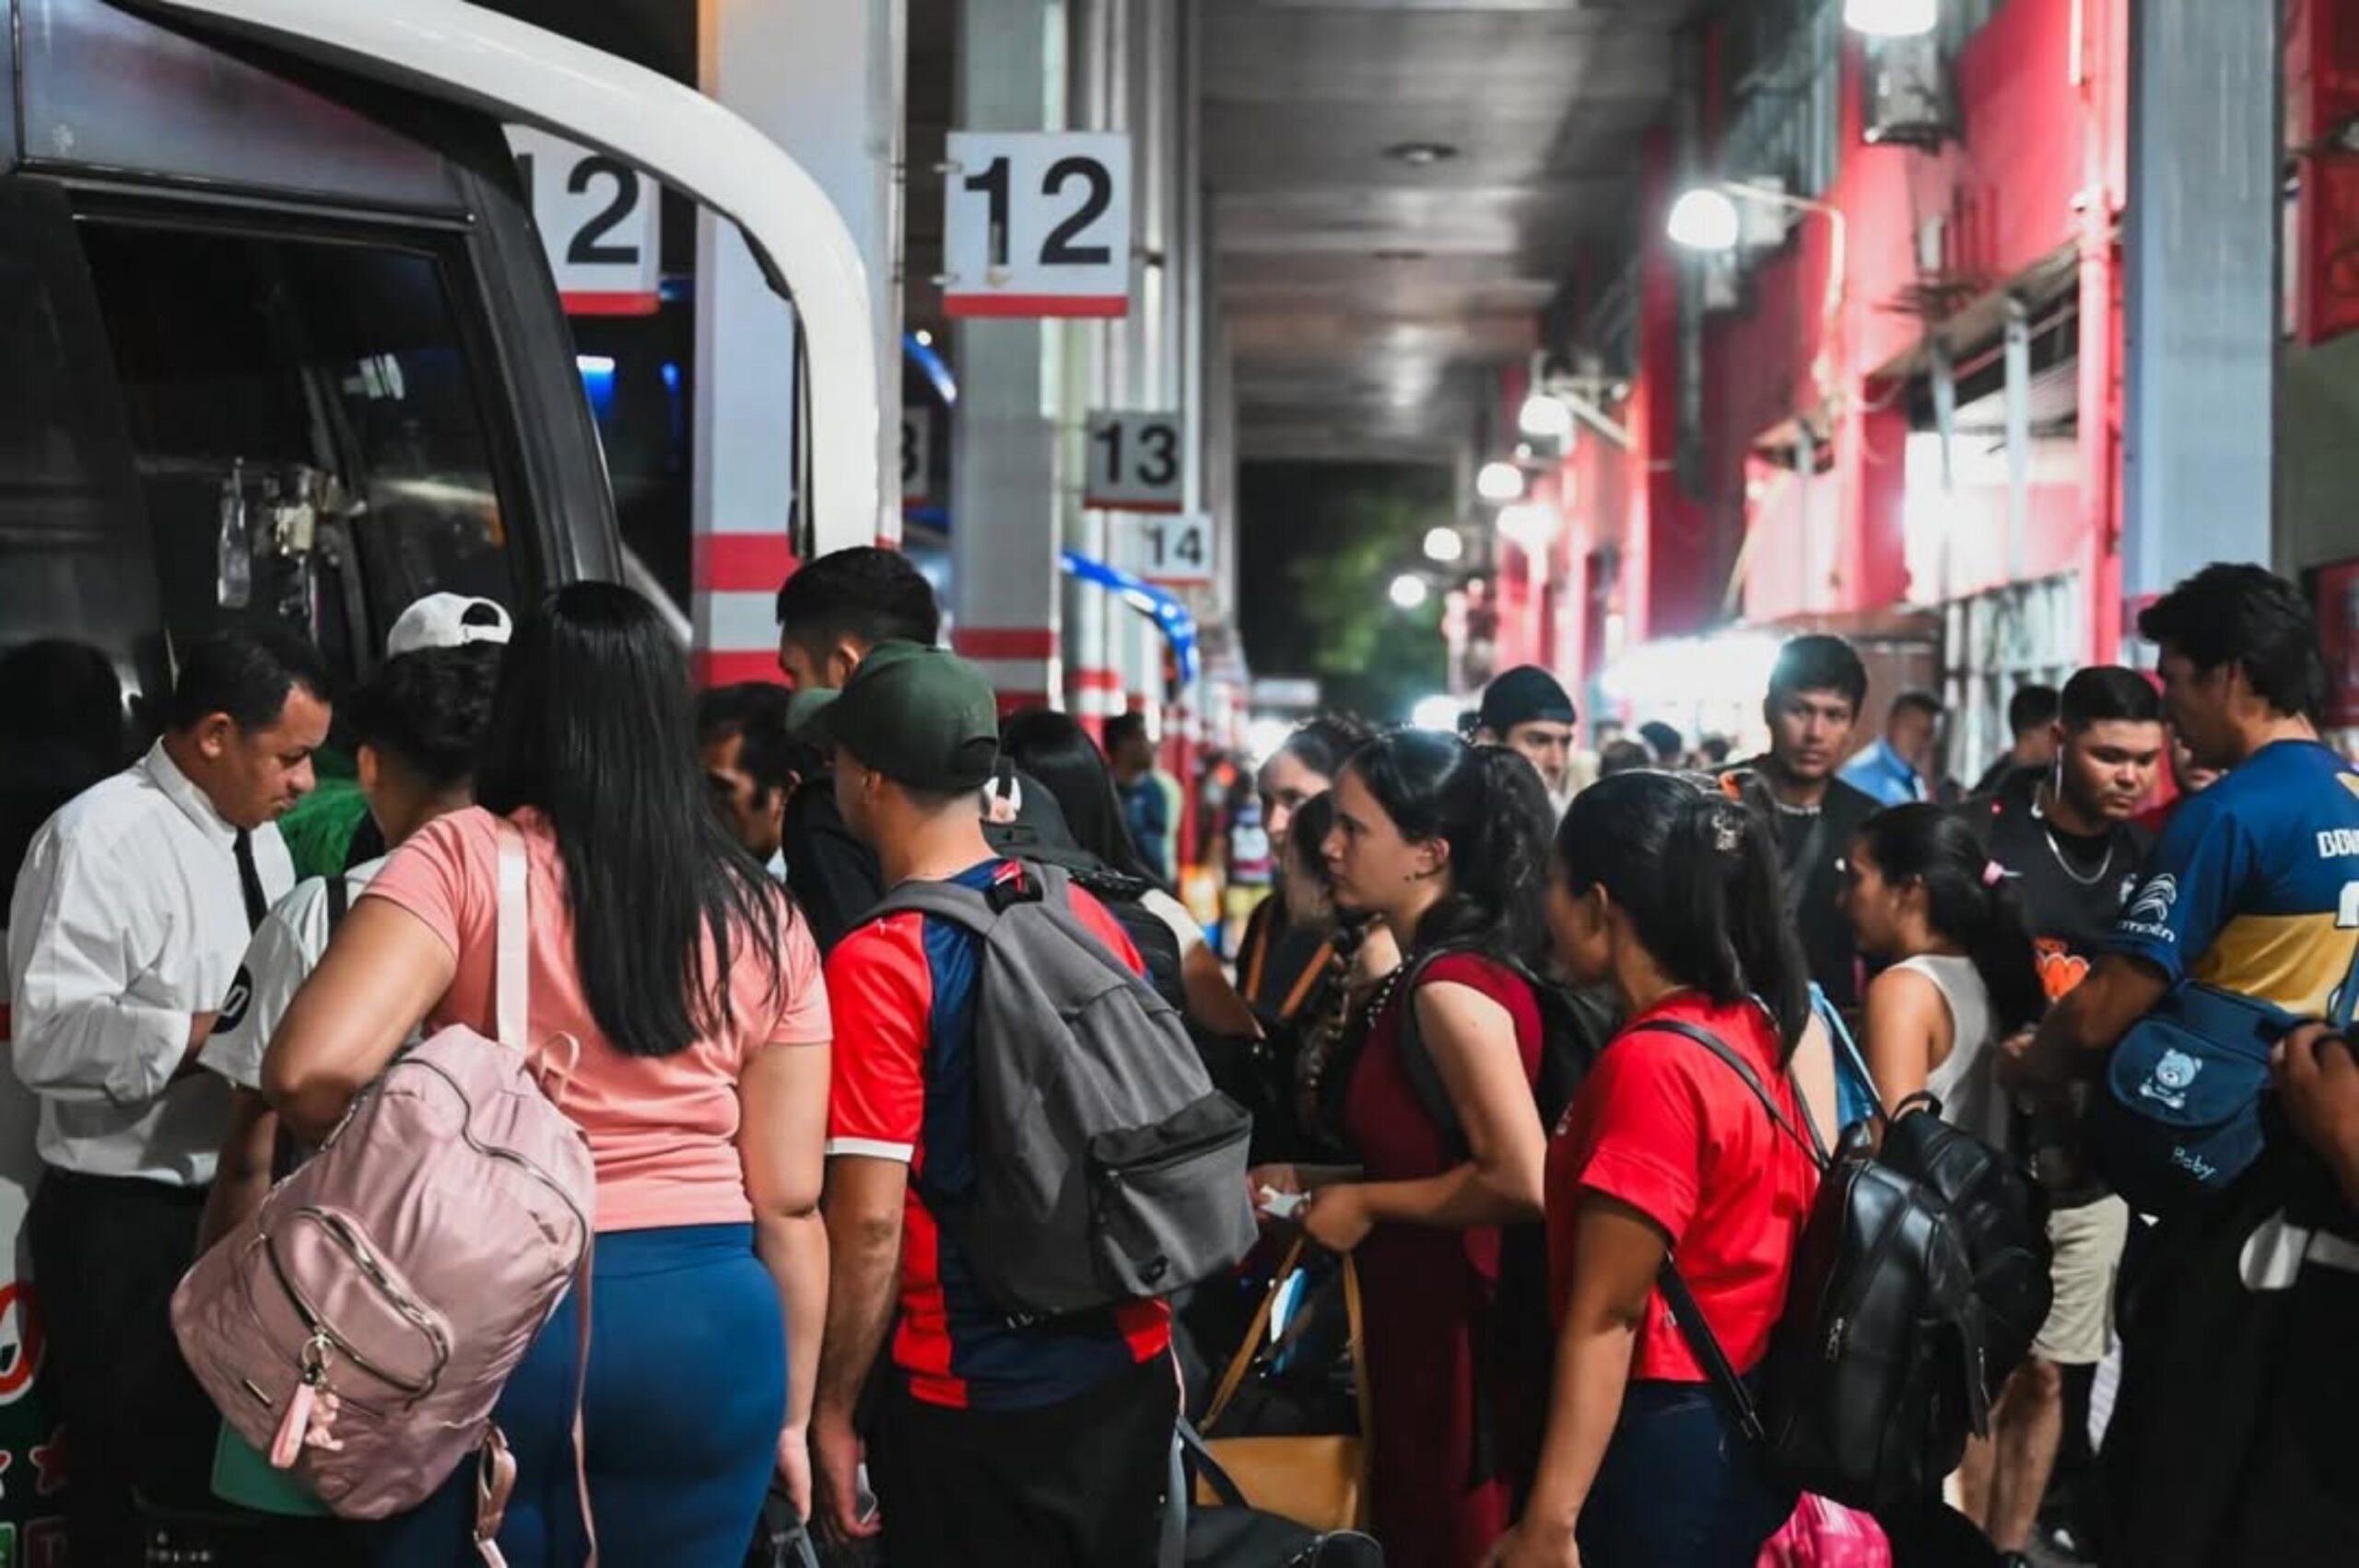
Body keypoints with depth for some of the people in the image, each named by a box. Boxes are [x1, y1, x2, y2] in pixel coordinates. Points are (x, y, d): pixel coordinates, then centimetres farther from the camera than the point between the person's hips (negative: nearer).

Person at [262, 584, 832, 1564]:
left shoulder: (462, 858, -6)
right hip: (709, 1325, 3)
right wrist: (791, 1413, 14)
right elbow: (789, 1201, 5)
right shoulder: (760, 917, 4)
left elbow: (313, 1068, -18)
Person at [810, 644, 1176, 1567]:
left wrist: (832, 1411, -8)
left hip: (977, 1396, -6)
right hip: (1129, 1371, 6)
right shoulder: (1083, 912, 1)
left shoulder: (877, 963, -17)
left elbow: (869, 1219, -19)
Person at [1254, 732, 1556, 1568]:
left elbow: (1522, 1182, -26)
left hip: (1462, 1334, -10)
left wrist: (1367, 1204, -15)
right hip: (1424, 1321, 10)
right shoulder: (1431, 971, 10)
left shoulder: (1453, 985, -20)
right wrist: (1310, 1180, 9)